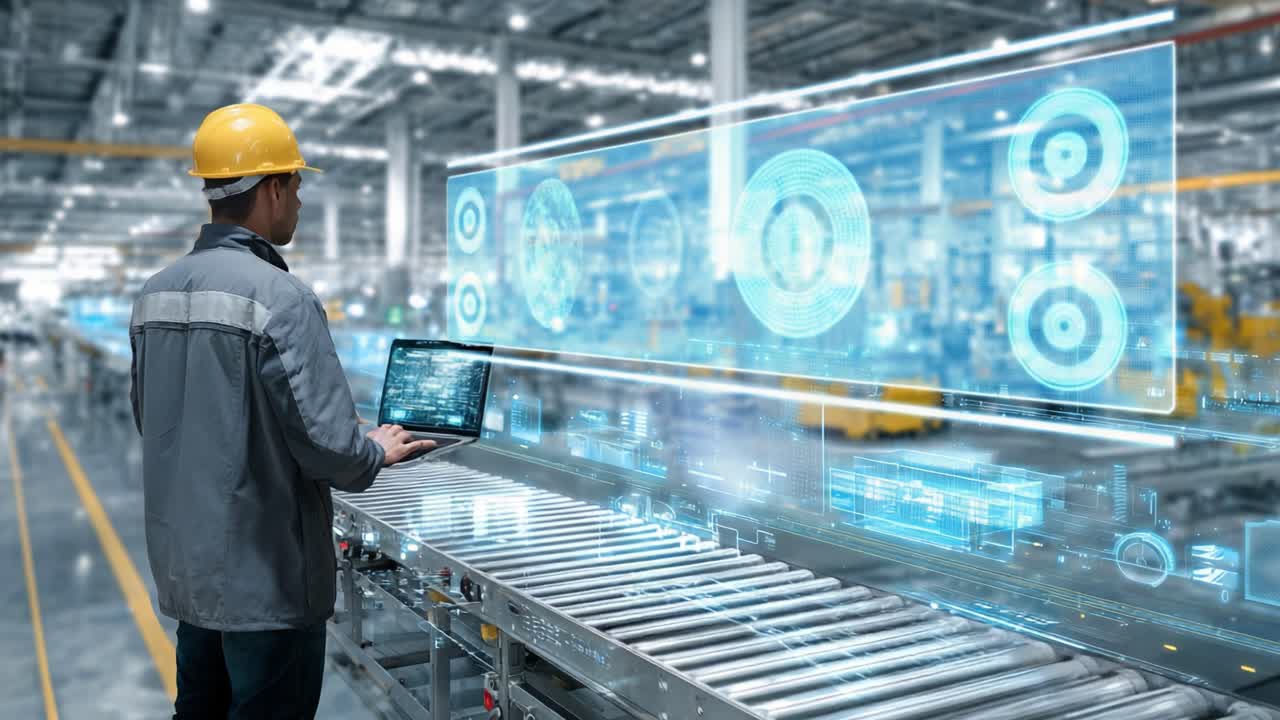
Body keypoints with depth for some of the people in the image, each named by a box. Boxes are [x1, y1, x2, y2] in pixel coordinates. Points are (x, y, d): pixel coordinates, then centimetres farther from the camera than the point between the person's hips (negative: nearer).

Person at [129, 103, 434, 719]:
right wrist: (379, 452, -1)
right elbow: (329, 445, -23)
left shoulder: (155, 293, 4)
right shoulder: (280, 297, -21)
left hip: (185, 568, 7)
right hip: (268, 576, -7)